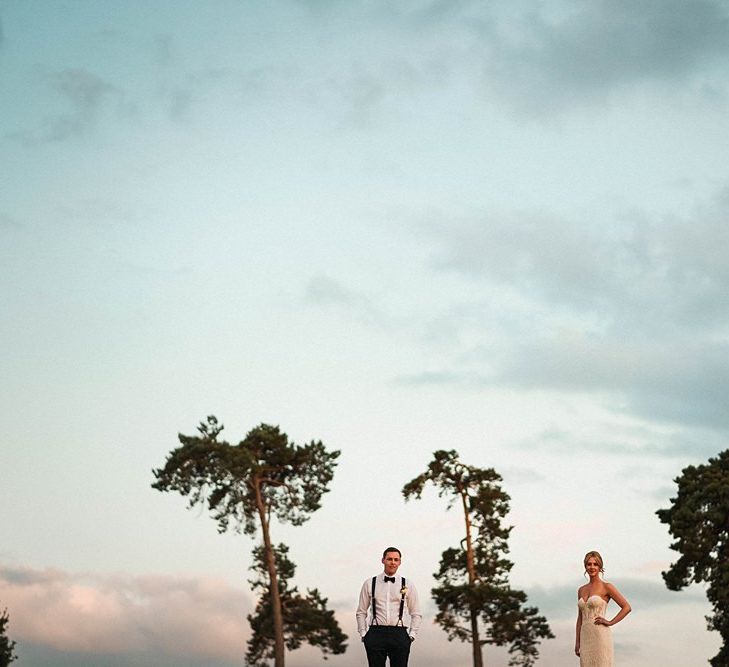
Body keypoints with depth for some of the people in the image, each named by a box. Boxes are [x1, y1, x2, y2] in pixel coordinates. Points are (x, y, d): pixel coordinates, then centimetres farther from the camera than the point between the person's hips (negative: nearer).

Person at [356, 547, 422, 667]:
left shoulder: (407, 585, 8)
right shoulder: (369, 584, 8)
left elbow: (416, 614, 13)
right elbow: (361, 612, 13)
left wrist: (412, 635, 3)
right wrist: (363, 634, 4)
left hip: (399, 634, 0)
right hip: (376, 633, 0)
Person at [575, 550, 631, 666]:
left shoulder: (606, 587, -2)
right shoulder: (581, 590, 15)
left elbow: (627, 607, -5)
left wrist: (610, 622, -8)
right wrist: (577, 642, 13)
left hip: (600, 636, -6)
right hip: (586, 638, 6)